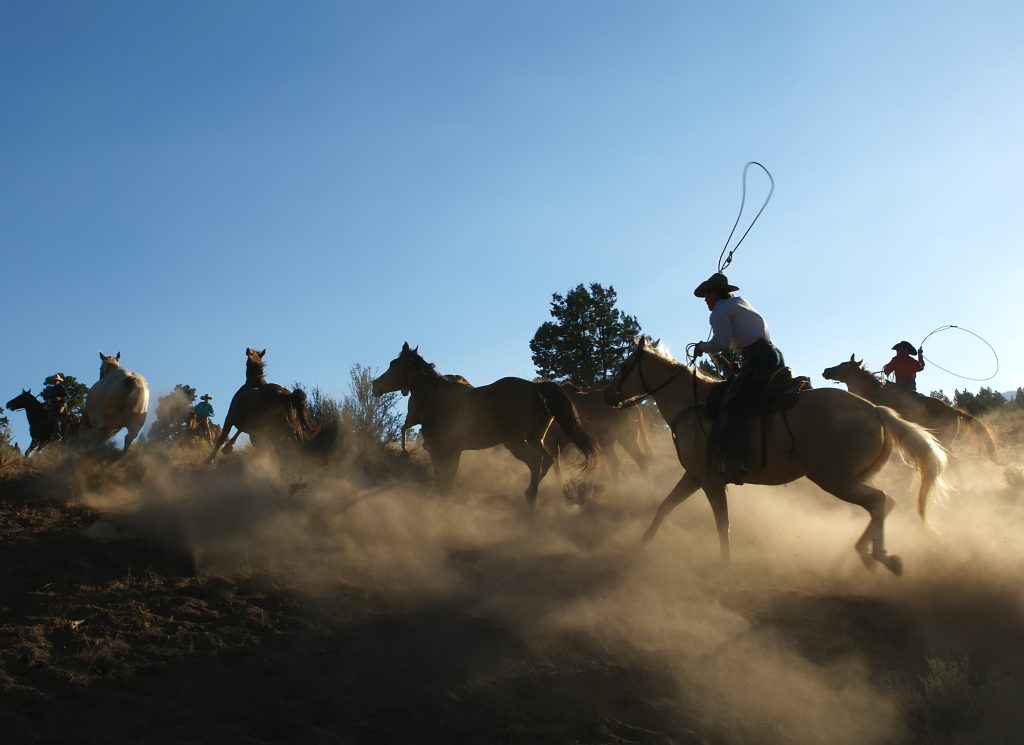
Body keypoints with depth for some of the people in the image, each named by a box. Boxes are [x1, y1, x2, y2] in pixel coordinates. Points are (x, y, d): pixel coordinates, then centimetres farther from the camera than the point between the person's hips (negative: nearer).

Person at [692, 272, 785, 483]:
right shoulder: (740, 303, 27)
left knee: (732, 404, -18)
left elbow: (721, 343, -13)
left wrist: (703, 347, 5)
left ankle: (735, 463, -32)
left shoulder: (720, 310, 0)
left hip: (759, 358, -10)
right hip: (775, 355, 10)